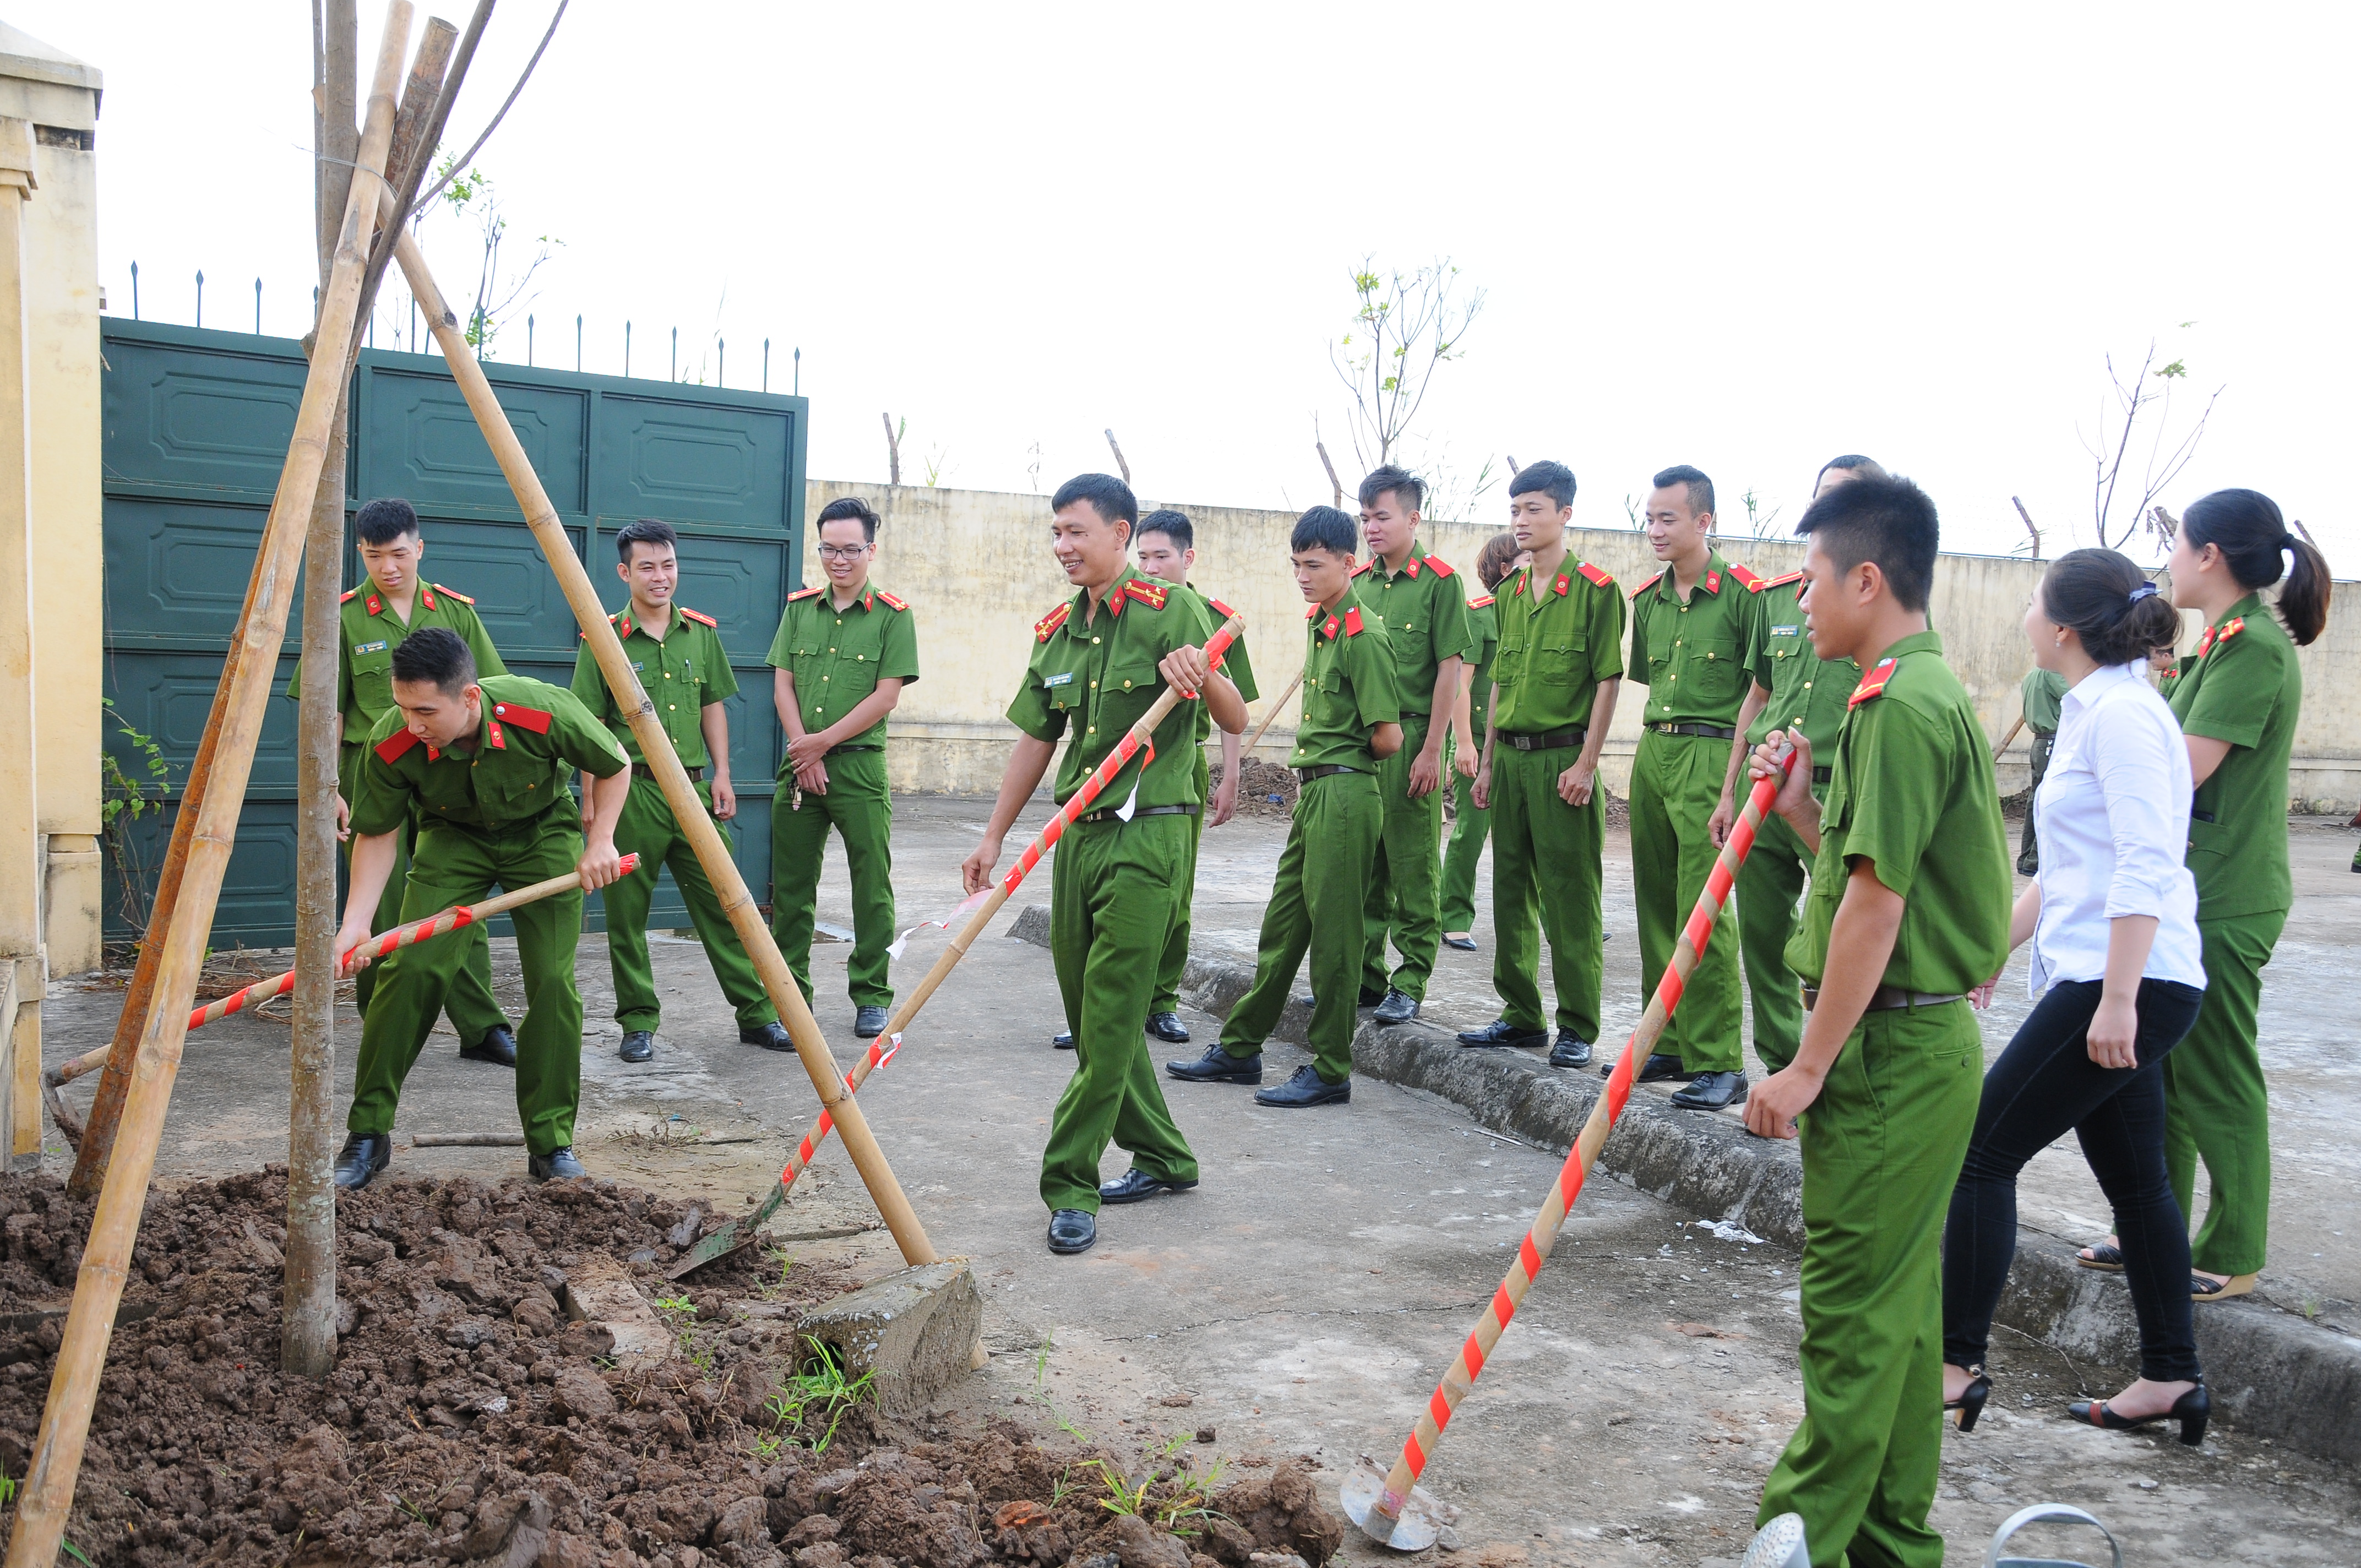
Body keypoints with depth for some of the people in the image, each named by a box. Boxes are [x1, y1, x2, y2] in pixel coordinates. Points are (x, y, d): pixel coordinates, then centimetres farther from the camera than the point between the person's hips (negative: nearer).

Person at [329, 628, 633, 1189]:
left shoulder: (543, 710, -34)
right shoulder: (391, 744, -28)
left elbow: (615, 766, -13)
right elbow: (376, 835, -12)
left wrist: (600, 841, -17)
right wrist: (354, 925, -20)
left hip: (542, 835, -1)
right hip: (452, 838, 1)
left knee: (554, 983, -12)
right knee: (411, 968, -15)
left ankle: (552, 1143, 3)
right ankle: (367, 1136, 2)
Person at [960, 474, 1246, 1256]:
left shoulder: (1170, 610, -6)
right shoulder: (1055, 630, 13)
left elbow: (1237, 723, -9)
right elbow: (1036, 739, 19)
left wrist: (1204, 678, -30)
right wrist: (993, 837, 17)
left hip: (1147, 835, -7)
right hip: (1075, 835, 8)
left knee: (1109, 1017, -6)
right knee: (1089, 1011, 13)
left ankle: (1071, 1187, 1)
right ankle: (1162, 1157, 28)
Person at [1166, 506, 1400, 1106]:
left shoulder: (1361, 635, -14)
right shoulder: (1319, 624, 14)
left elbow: (1388, 737, -17)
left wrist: (1345, 756, 0)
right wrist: (1310, 771, 14)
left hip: (1344, 794, -9)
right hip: (1314, 792, 9)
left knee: (1332, 932, -2)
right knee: (1284, 922, 15)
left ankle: (1330, 1071, 9)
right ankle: (1240, 1048, 25)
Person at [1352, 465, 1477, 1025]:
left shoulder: (1439, 581, -5)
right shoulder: (1358, 582, 12)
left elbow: (1449, 669, -8)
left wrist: (1431, 750, -13)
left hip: (1411, 739, -6)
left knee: (1414, 868, 1)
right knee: (1364, 867, 12)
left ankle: (1411, 983, 9)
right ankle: (1366, 975, 22)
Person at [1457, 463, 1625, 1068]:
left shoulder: (1595, 589, -6)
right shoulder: (1509, 594, 14)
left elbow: (1607, 680, -9)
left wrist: (1586, 763, -14)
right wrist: (1488, 761, 15)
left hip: (1563, 755, -7)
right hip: (1510, 756, 7)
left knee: (1570, 895, -3)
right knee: (1512, 889, 11)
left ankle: (1578, 1027, 5)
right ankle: (1521, 1014, 22)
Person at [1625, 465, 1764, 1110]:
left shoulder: (1740, 593, -8)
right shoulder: (1648, 598, 14)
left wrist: (1737, 781, -15)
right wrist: (1649, 748, 17)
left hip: (1710, 754, -7)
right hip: (1652, 753, 7)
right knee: (1657, 907, 10)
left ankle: (1718, 1062, -4)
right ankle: (1668, 1044, 20)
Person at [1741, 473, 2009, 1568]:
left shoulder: (1898, 707, -18)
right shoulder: (1931, 690, 15)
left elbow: (1875, 905, -22)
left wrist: (1809, 1067, -19)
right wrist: (1801, 806, 5)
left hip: (1889, 1052, -10)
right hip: (1925, 1039, 10)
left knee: (1853, 1305, -1)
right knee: (1898, 1302, 17)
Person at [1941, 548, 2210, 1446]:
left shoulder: (2121, 714, -14)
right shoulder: (2093, 712, 16)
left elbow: (2146, 868, -23)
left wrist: (2117, 998, -25)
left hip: (2129, 985, -10)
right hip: (2109, 985, 10)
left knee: (1981, 1151, -6)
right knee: (2133, 1180, 15)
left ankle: (1956, 1367, 2)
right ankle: (2172, 1379, 25)